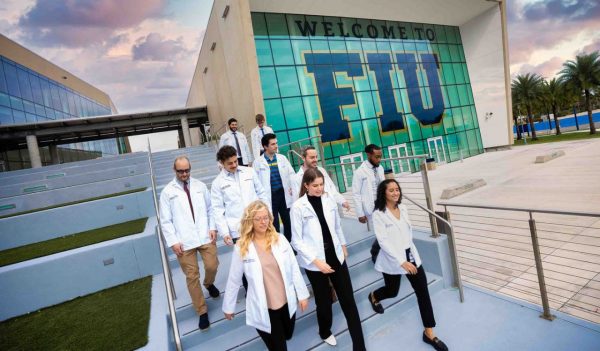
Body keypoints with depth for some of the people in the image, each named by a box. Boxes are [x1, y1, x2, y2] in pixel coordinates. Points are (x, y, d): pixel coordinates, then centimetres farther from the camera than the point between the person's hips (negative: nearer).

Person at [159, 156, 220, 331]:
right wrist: (173, 241, -6)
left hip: (205, 236, 2)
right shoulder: (168, 191, 0)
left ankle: (209, 284, 40)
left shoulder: (200, 185, 7)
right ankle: (202, 312, 22)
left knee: (212, 266, 2)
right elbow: (165, 220, 0)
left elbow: (210, 208, 10)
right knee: (192, 277, 5)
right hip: (184, 242, -1)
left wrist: (213, 227, 0)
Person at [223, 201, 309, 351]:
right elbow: (233, 280, -4)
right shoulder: (241, 248, -13)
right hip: (263, 308, -3)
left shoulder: (280, 239, -7)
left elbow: (294, 268, -1)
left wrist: (302, 294, 2)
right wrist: (228, 307, 4)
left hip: (287, 302, 3)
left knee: (287, 336, 28)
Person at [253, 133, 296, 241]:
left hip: (284, 194, 3)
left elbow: (291, 173, 7)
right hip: (269, 197, -3)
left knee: (289, 222, 13)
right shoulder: (258, 162, -3)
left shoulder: (282, 158, 6)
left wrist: (293, 186, -9)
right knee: (274, 224, 7)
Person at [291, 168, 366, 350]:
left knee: (348, 300, 6)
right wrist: (317, 261, -18)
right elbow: (297, 241, -14)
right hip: (315, 263, -3)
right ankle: (325, 332, 47)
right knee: (324, 301, 17)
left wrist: (343, 246, 17)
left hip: (336, 257, 3)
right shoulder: (298, 207, -15)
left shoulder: (329, 200, -3)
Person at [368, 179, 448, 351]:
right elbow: (383, 241, -22)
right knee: (392, 291, 15)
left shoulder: (403, 208, 1)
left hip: (411, 255, 5)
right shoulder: (378, 214, -18)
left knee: (423, 292, 1)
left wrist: (408, 255, 14)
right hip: (392, 260, -5)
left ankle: (429, 333, 16)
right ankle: (373, 296, 50)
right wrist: (401, 261, -24)